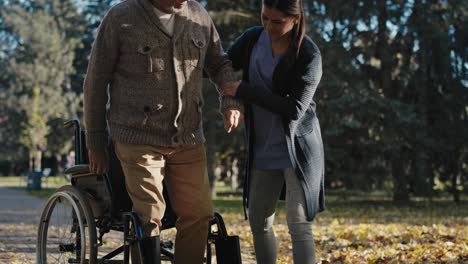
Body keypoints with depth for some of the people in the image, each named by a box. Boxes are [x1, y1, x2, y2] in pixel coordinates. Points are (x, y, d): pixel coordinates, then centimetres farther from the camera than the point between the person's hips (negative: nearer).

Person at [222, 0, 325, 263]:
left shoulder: (309, 55, -17)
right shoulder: (252, 39, -3)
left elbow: (295, 109, -22)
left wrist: (243, 91, -23)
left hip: (298, 147, -6)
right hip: (263, 148, 6)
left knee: (299, 223, -12)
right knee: (259, 221, 10)